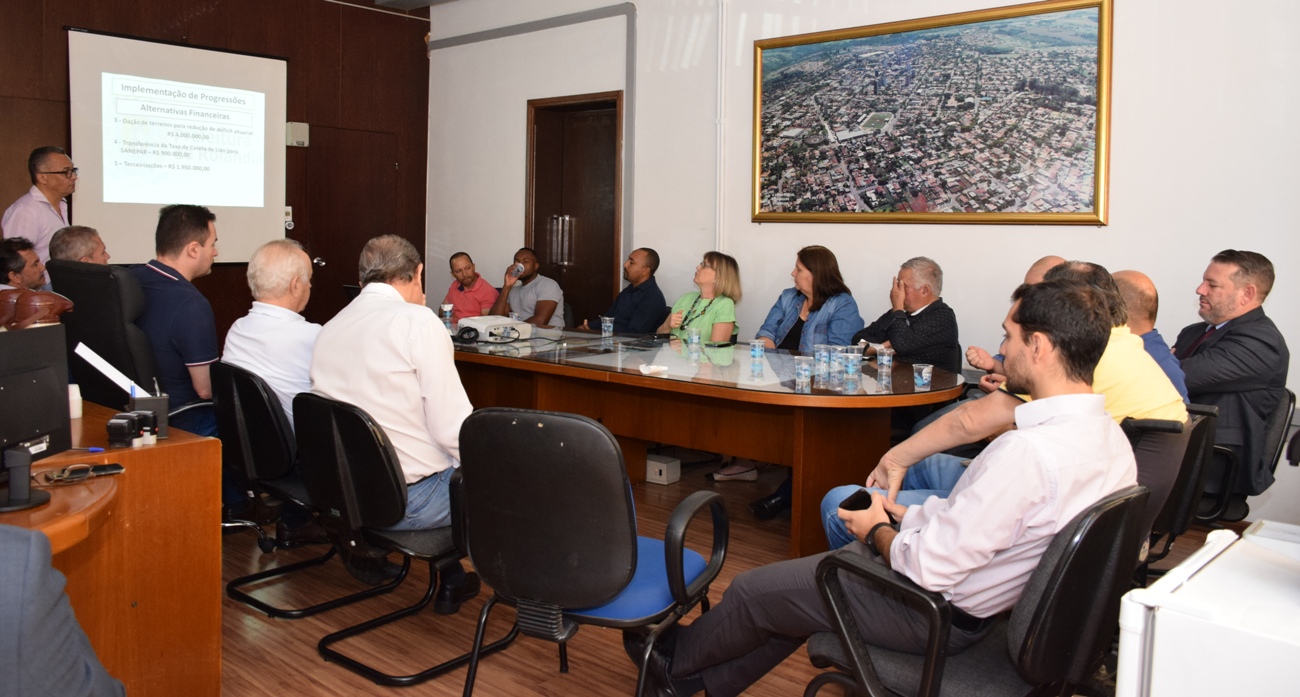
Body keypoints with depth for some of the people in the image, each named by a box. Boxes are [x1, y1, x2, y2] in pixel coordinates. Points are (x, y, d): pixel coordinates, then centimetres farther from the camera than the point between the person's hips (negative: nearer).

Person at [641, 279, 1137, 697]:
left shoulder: (1028, 451, -34)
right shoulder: (1110, 438, -4)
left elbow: (929, 568, -29)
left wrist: (878, 530, -9)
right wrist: (913, 518, 2)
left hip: (938, 614, -9)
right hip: (985, 599, 9)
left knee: (752, 590, 10)